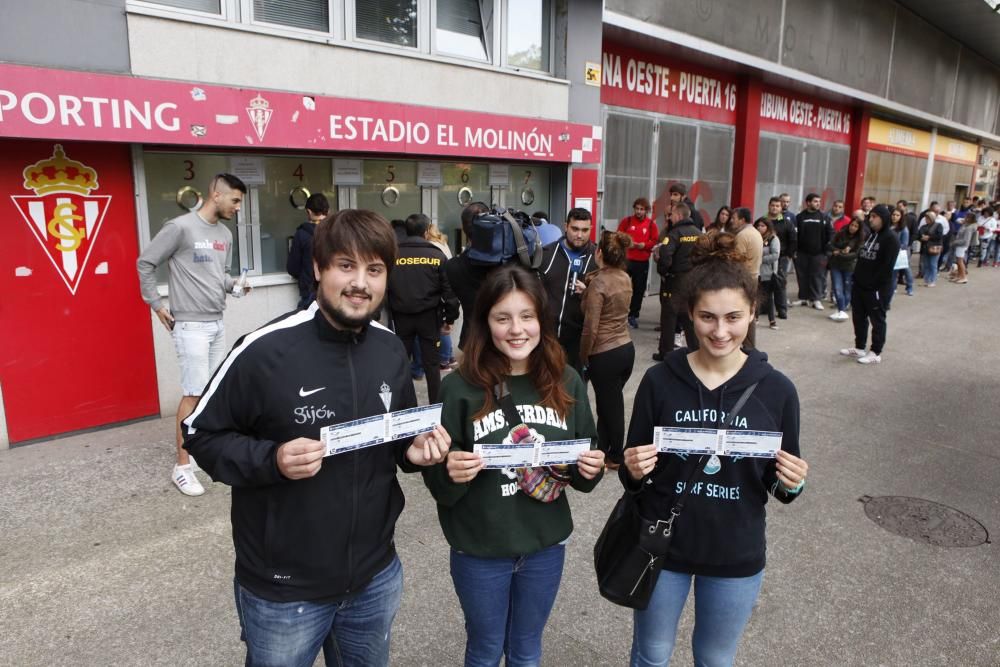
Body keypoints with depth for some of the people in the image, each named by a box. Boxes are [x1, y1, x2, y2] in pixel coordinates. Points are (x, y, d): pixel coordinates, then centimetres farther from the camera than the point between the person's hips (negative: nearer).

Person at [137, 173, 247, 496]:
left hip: (217, 324, 7)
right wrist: (156, 304, -6)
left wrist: (234, 284, -3)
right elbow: (145, 263, -7)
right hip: (191, 326, -7)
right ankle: (182, 467, 4)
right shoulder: (180, 227, -12)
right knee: (193, 394, -6)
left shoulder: (225, 234, 10)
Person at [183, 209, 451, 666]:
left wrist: (414, 451, -10)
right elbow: (200, 433, -9)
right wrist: (270, 460, -25)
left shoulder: (392, 352, -3)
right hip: (282, 588, -4)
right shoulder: (265, 350, -20)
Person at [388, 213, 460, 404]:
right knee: (431, 363, 6)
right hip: (429, 316, -1)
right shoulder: (437, 255, -3)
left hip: (401, 316, 1)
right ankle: (435, 405, 10)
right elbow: (449, 290, -3)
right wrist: (450, 318, 5)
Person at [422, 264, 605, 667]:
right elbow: (438, 484, -9)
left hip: (546, 544, 3)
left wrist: (591, 471, -16)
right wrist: (451, 473, -30)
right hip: (479, 550, -2)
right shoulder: (459, 388, -15)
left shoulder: (566, 383, -6)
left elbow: (586, 466, 5)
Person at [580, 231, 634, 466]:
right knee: (609, 402, 19)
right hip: (627, 348, 7)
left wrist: (583, 357, -5)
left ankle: (617, 456, 27)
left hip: (604, 355, -7)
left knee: (610, 405, 10)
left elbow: (591, 328, -19)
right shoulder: (625, 278, 3)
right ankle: (601, 450, 31)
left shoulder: (598, 283, -19)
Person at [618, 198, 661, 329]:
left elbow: (655, 241, 3)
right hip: (625, 260, -1)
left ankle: (633, 316, 17)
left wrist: (644, 245, -14)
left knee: (639, 289, 6)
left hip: (642, 262, 1)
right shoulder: (626, 221, 2)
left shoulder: (651, 224, 3)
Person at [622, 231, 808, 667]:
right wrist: (633, 472, -25)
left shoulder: (777, 390, -10)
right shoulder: (660, 380, -12)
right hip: (661, 546, 0)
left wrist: (791, 485, -20)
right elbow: (633, 477, -4)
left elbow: (780, 486, 1)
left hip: (736, 555, 1)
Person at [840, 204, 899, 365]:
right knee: (859, 318, 14)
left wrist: (876, 286, -21)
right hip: (859, 285, 8)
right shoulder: (870, 235, 14)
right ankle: (859, 348, 26)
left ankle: (876, 353, 10)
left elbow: (887, 267, -19)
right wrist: (855, 278, 9)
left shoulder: (891, 239, -13)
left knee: (877, 320, 2)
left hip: (877, 288, -8)